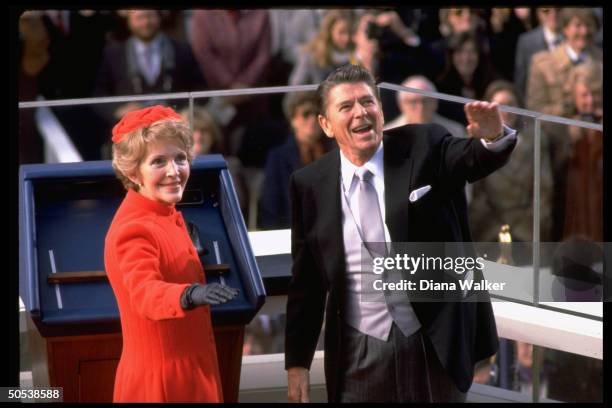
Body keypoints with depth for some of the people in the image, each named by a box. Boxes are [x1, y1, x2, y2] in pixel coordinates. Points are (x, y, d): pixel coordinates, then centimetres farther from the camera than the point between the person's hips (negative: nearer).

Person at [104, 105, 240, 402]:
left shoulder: (170, 215, 7)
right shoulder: (133, 231, -22)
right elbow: (145, 293, -41)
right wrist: (192, 295, -57)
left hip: (191, 371, 9)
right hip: (159, 380, -9)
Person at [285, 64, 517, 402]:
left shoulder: (424, 148, -3)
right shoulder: (310, 185, 0)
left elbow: (475, 158, -22)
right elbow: (305, 282, 4)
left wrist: (493, 136, -46)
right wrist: (297, 361, 3)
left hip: (436, 345, -1)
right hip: (360, 355, 1)